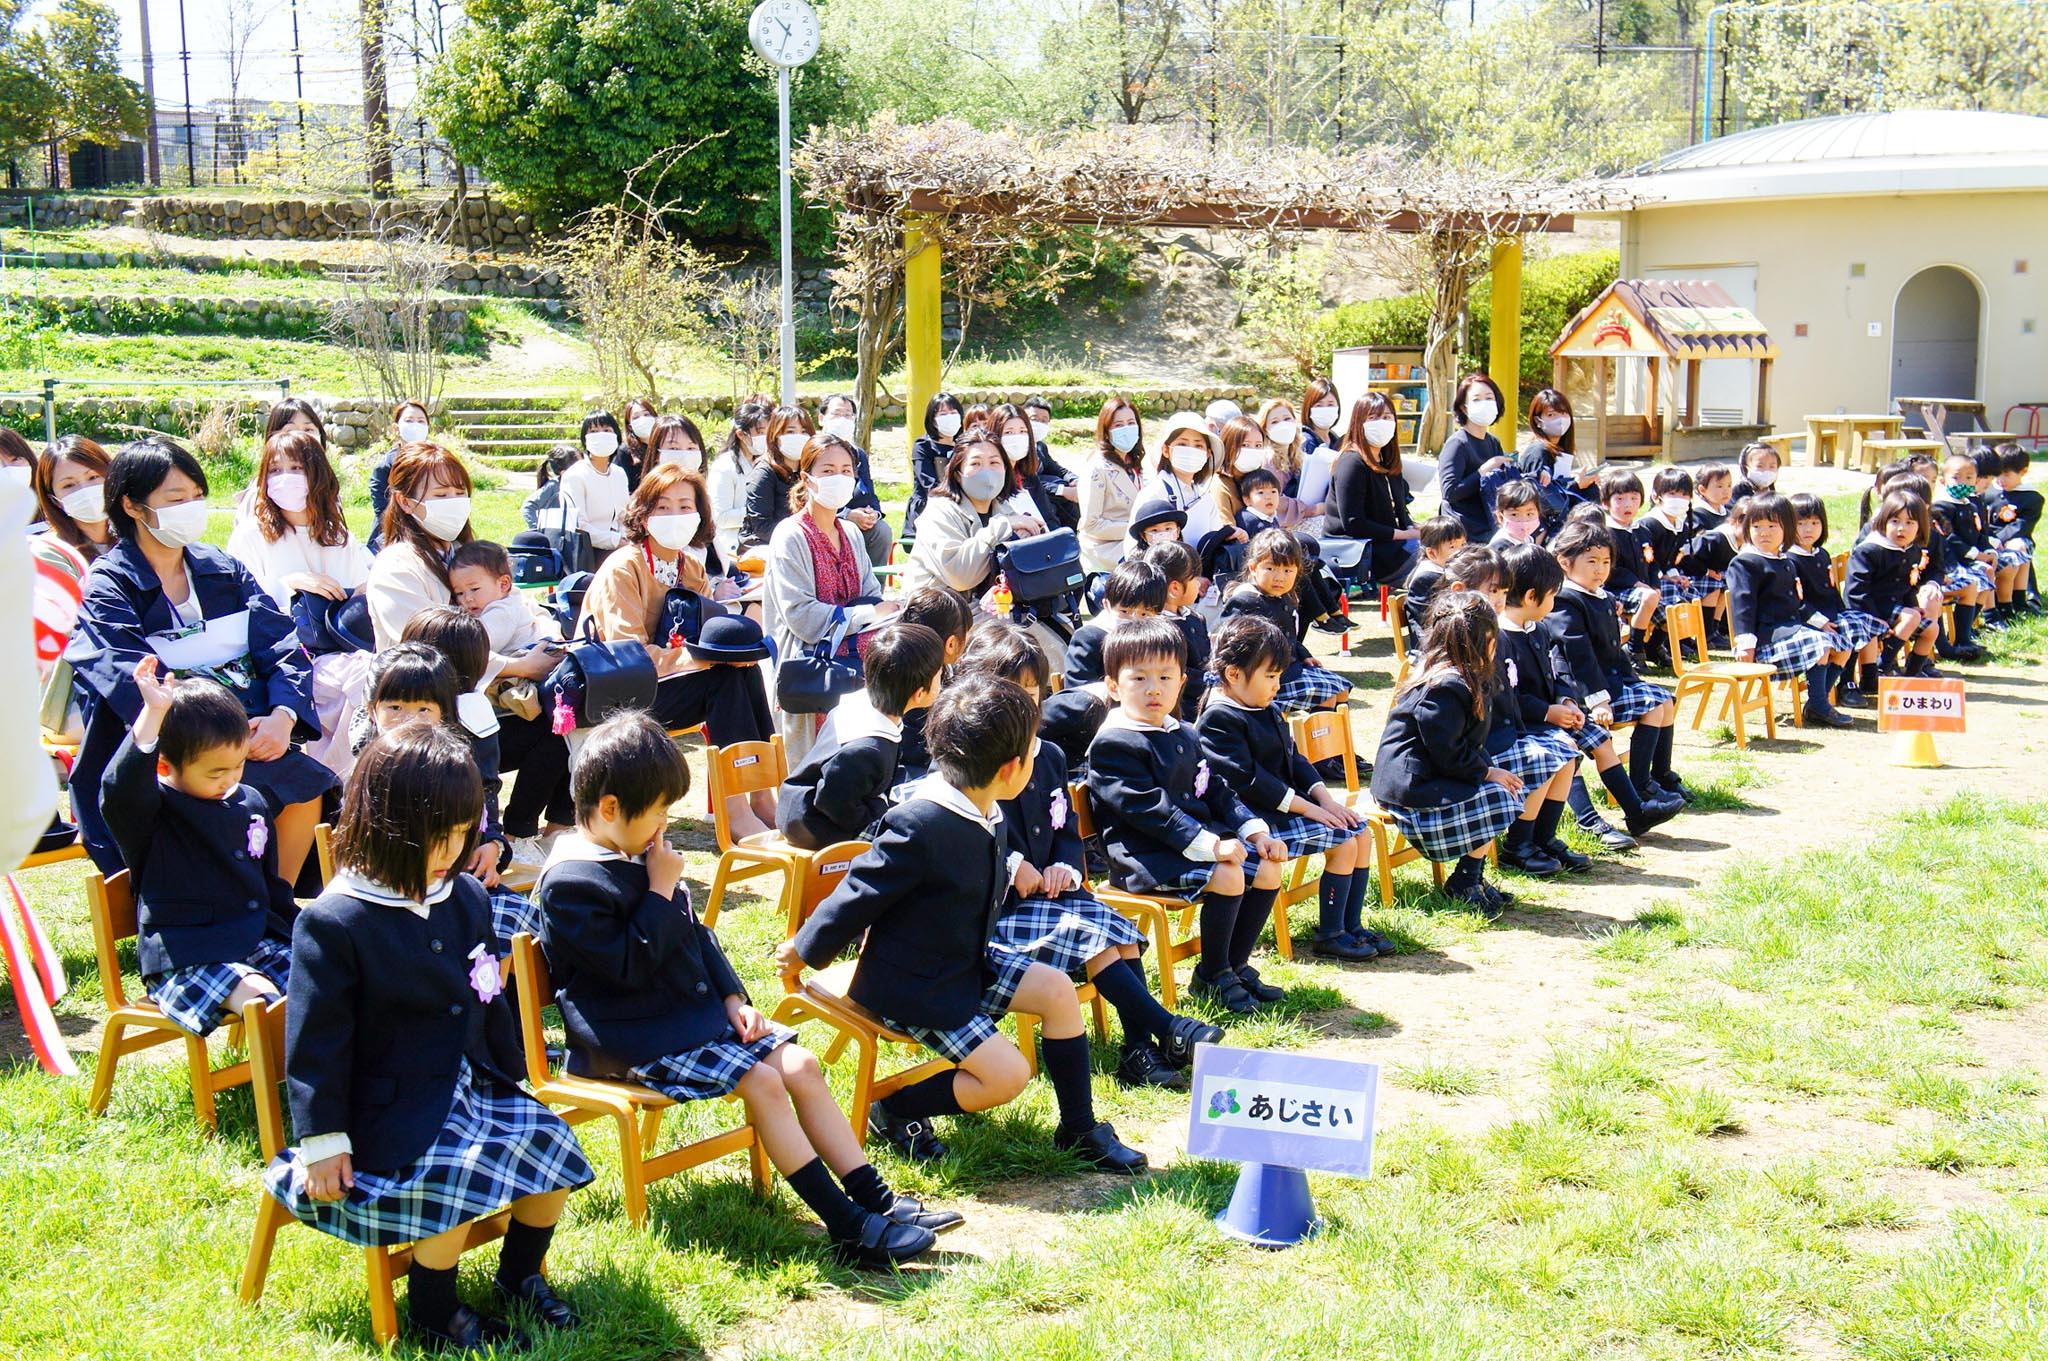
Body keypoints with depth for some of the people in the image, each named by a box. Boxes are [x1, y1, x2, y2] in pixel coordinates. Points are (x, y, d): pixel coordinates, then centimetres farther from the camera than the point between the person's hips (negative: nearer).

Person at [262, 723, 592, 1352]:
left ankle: (519, 1277, 16)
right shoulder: (333, 922, -15)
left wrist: (513, 1074, 21)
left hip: (476, 1083, 7)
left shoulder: (466, 898, 6)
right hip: (389, 1108, -7)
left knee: (551, 1144, -9)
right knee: (458, 1178, -28)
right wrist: (323, 1140, -14)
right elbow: (317, 1040, -14)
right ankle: (431, 1312, -1)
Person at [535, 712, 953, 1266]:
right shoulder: (569, 882, -16)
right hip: (630, 1039, -9)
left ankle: (877, 1200, -6)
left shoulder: (639, 855, 13)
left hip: (694, 1010, 9)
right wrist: (662, 891, -16)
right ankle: (848, 1228, -21)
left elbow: (695, 935, 19)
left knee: (800, 1065, -6)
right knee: (761, 1081, -23)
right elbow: (629, 965, -22)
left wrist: (732, 998, 7)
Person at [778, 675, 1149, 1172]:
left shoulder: (985, 816, -1)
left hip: (965, 964, 9)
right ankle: (894, 1110, 6)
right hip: (909, 985, -9)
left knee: (1057, 990, 0)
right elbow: (858, 897, -18)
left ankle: (1079, 1129, 15)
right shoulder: (919, 826, -30)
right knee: (1007, 1074, -15)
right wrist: (803, 953, -4)